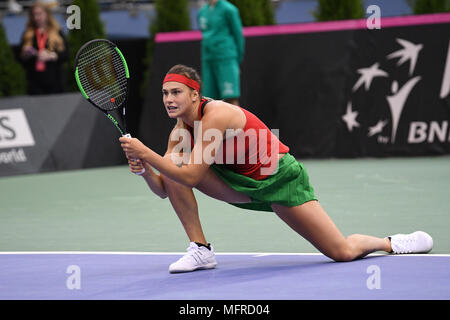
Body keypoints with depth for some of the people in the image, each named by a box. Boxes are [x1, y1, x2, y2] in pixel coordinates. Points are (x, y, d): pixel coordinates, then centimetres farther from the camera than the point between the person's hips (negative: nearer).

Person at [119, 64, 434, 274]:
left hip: (279, 177, -7)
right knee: (171, 169, -14)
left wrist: (146, 153, -35)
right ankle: (200, 251, -6)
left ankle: (390, 243, 19)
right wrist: (144, 168, -25)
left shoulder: (216, 115, -27)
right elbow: (163, 189, -5)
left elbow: (192, 177, -33)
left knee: (344, 252, -14)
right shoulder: (180, 130, -4)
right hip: (241, 183, 7)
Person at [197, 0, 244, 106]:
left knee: (231, 98, -13)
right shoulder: (202, 12, 15)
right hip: (208, 60, 7)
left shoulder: (228, 9, -5)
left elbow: (238, 35, -2)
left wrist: (238, 62, -1)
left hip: (226, 58, -7)